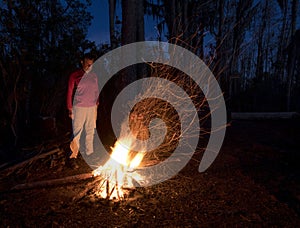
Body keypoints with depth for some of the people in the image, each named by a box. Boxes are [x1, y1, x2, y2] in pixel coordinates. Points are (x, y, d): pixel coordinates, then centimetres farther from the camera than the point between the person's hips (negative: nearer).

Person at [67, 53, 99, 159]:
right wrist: (70, 108, -4)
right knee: (77, 130, 2)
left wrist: (96, 106, 10)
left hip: (91, 108, 4)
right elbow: (69, 92, -2)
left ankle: (89, 152, 22)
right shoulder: (74, 75, -4)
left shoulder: (94, 76, 8)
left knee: (90, 131, 11)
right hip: (78, 108, -4)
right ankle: (74, 151, 16)